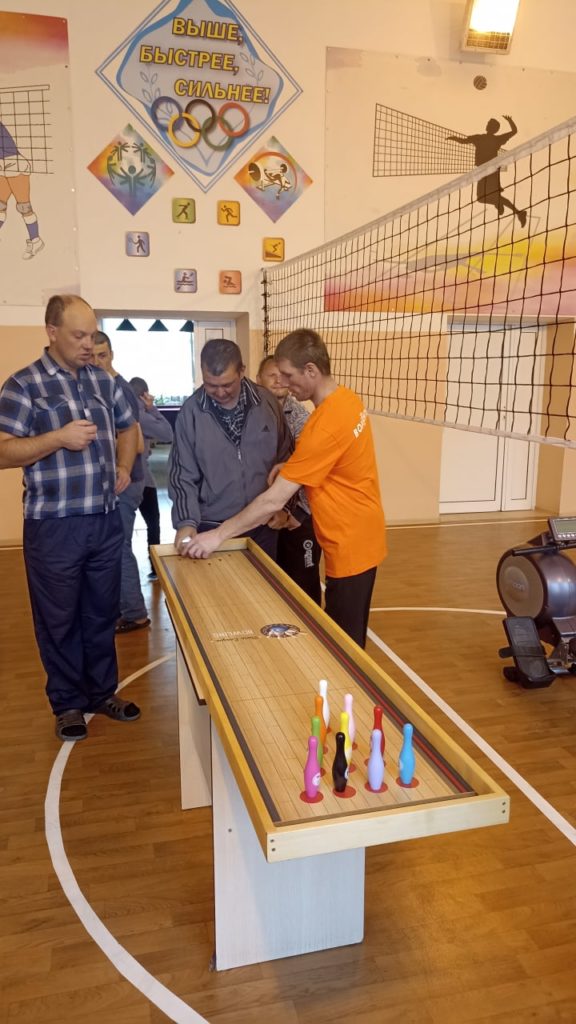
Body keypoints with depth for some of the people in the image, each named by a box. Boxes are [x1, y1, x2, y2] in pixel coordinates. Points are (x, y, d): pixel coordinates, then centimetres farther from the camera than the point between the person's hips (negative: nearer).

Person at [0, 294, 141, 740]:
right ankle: (68, 704, 27)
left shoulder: (104, 381, 8)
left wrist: (123, 468, 8)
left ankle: (103, 692, 34)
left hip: (107, 522, 5)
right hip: (54, 527, -4)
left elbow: (128, 427, 24)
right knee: (59, 620, 10)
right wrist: (59, 438, -23)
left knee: (102, 614, 16)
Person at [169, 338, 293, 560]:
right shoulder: (191, 411, -9)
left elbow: (285, 458, 6)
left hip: (262, 525, 2)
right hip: (212, 527, -2)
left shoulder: (267, 403, -4)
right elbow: (183, 474, -6)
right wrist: (187, 521, -17)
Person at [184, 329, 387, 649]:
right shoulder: (348, 400, 2)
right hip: (360, 536, 9)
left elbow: (274, 500, -25)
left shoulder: (325, 426, -27)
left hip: (351, 545, -9)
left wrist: (218, 535, -19)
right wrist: (292, 468, 1)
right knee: (346, 636, 21)